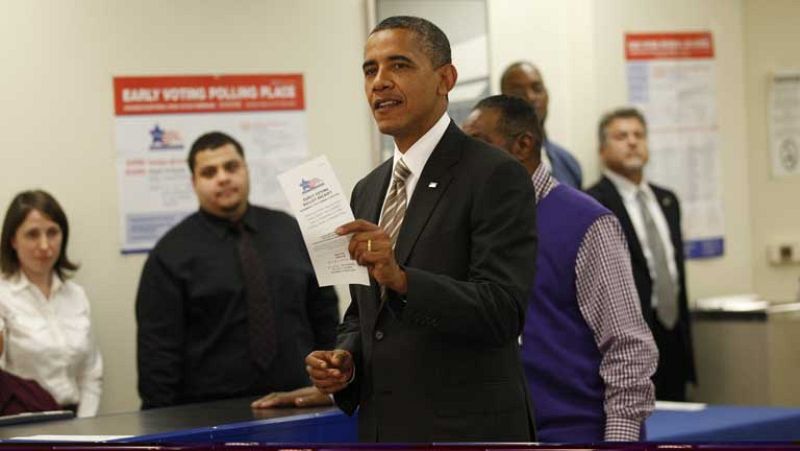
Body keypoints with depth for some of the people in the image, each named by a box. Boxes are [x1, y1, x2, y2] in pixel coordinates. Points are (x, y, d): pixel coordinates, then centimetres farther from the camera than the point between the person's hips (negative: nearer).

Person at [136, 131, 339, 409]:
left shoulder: (290, 232, 11)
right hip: (210, 413, -3)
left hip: (296, 401, 3)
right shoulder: (172, 253, 1)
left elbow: (325, 313, 14)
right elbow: (157, 347, -3)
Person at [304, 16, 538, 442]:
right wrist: (344, 358, 0)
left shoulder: (495, 176, -10)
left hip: (469, 432, -6)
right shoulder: (368, 191, 12)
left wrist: (402, 278, -30)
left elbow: (503, 312, -19)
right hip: (380, 427, 7)